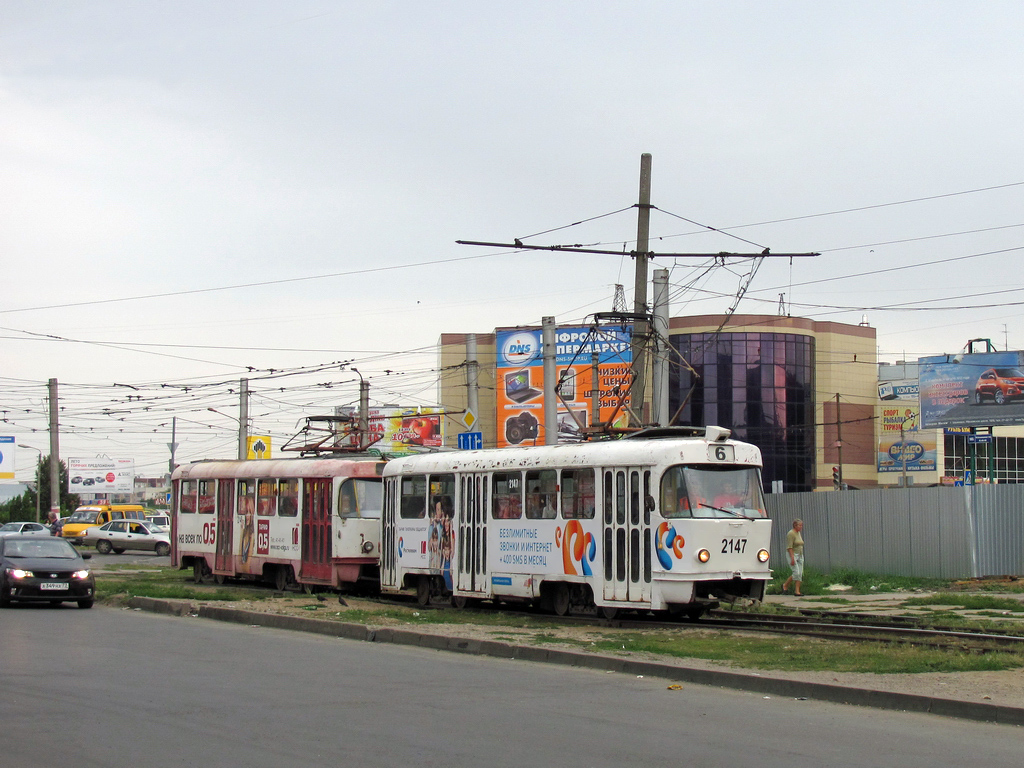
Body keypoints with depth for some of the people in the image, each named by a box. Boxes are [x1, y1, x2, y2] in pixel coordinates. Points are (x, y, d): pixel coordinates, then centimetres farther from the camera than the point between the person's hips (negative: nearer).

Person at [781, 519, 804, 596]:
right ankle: (785, 585, 4)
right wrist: (792, 558, -24)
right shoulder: (791, 534, -13)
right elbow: (789, 547, -18)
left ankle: (797, 591, -1)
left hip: (800, 555, 8)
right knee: (796, 572, -16)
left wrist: (801, 557, 18)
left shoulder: (799, 533, 14)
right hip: (792, 555, -8)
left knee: (800, 574, 0)